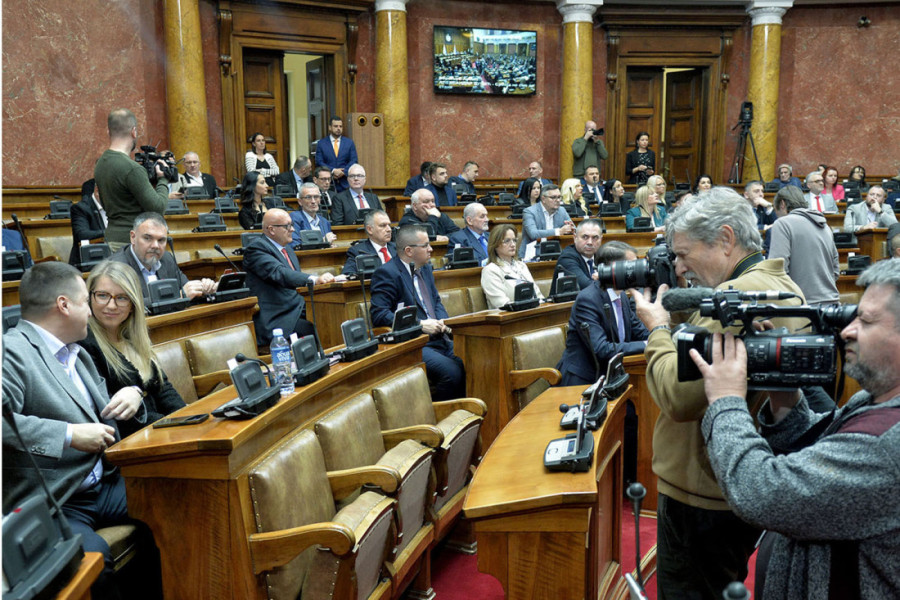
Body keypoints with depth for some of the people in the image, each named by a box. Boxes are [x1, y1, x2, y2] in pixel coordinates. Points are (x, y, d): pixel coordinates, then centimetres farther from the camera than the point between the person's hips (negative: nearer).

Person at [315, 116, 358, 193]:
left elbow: (354, 161, 3)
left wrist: (343, 172, -12)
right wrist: (333, 171, -15)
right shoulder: (321, 143, 7)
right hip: (327, 183, -1)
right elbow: (319, 162, -1)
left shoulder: (349, 142, 9)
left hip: (345, 183, 1)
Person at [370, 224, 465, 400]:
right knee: (451, 372, -28)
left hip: (439, 339, 8)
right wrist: (419, 325, -18)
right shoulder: (386, 273, -8)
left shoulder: (425, 269, 18)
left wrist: (443, 322, 4)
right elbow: (379, 315, -16)